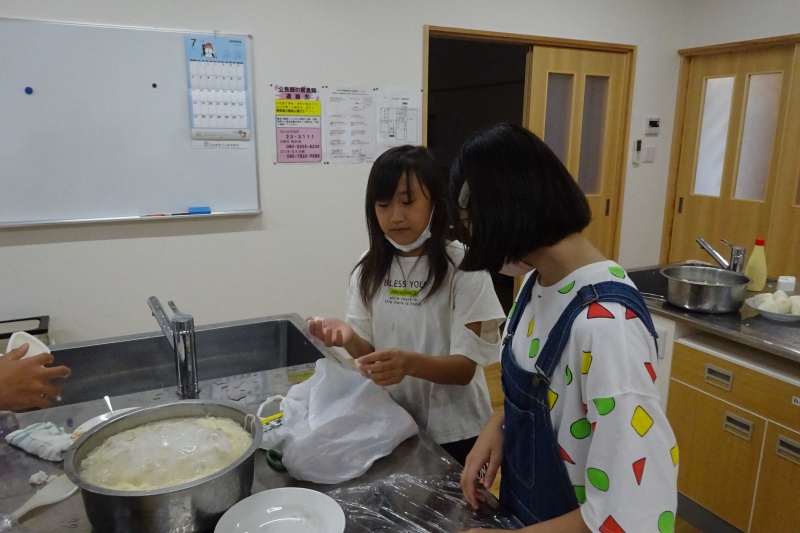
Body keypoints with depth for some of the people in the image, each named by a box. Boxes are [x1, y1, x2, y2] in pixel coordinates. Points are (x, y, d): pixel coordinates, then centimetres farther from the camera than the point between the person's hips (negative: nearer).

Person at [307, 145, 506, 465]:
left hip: (452, 432, -4)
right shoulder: (369, 269, -4)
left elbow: (465, 367, -17)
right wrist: (348, 337, -22)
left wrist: (410, 363, -36)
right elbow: (369, 352, 0)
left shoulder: (463, 266, -17)